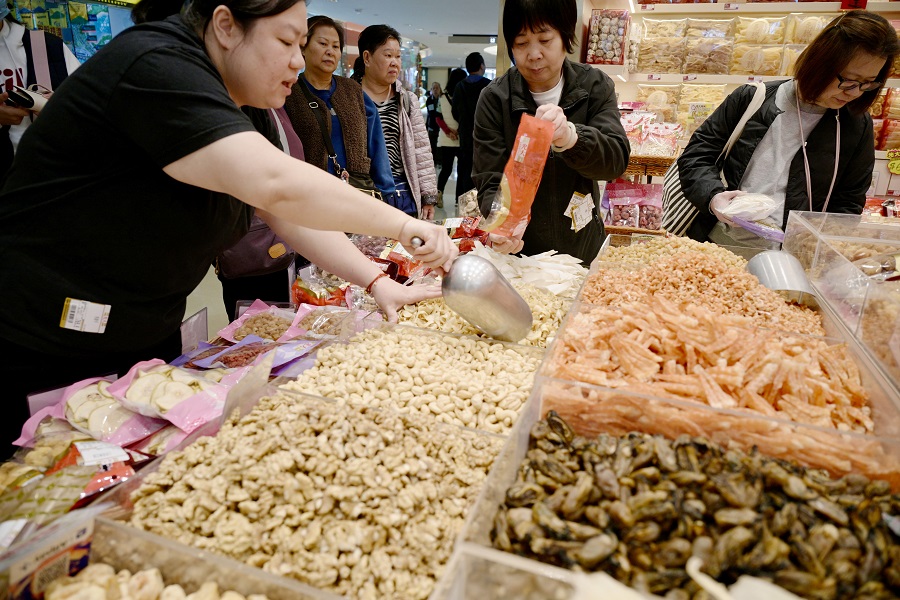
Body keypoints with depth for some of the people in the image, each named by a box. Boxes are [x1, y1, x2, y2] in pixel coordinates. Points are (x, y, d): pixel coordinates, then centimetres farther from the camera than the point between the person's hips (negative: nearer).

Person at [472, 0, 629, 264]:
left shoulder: (596, 86, -6)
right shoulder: (494, 98, -11)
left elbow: (616, 159, -18)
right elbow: (490, 181, -15)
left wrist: (569, 137, -39)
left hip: (582, 248, 2)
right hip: (519, 250, -1)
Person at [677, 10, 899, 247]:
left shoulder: (857, 127, 9)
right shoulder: (751, 99, 3)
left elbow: (848, 202, 14)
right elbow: (696, 154, 5)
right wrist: (713, 196, -14)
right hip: (716, 243, 1)